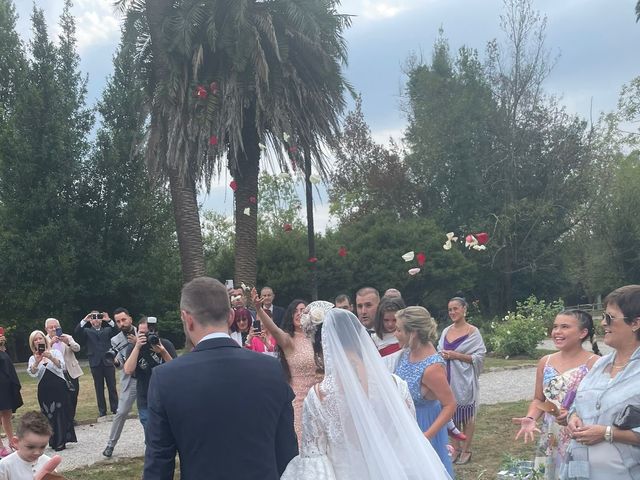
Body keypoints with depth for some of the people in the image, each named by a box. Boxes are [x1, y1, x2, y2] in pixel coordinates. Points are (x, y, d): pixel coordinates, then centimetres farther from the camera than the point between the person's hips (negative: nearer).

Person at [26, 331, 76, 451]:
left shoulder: (55, 352, 6)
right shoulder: (33, 358, 9)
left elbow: (61, 366, -11)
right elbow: (32, 373, -10)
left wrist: (51, 358, -29)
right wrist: (37, 362, -28)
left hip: (59, 387, -1)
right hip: (44, 390, 1)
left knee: (61, 413, -4)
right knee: (49, 415, 1)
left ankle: (61, 441, 3)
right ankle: (54, 441, 10)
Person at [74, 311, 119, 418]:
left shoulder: (107, 330, 14)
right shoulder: (87, 331, 11)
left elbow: (116, 332, -5)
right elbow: (77, 332, -7)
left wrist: (109, 321, -17)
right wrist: (84, 320, -19)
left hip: (108, 361, 1)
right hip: (95, 363, 0)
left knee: (112, 386, 2)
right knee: (99, 388, 4)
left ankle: (115, 408, 9)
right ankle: (102, 410, 9)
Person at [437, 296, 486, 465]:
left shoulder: (472, 332, -7)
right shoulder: (446, 331, 8)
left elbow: (479, 356, -11)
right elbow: (440, 351, 18)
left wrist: (456, 356, -18)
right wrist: (443, 355, -6)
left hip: (464, 379, -5)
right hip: (448, 378, 5)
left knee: (466, 415, 5)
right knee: (453, 413, 11)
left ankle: (466, 450, 14)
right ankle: (456, 448, 21)